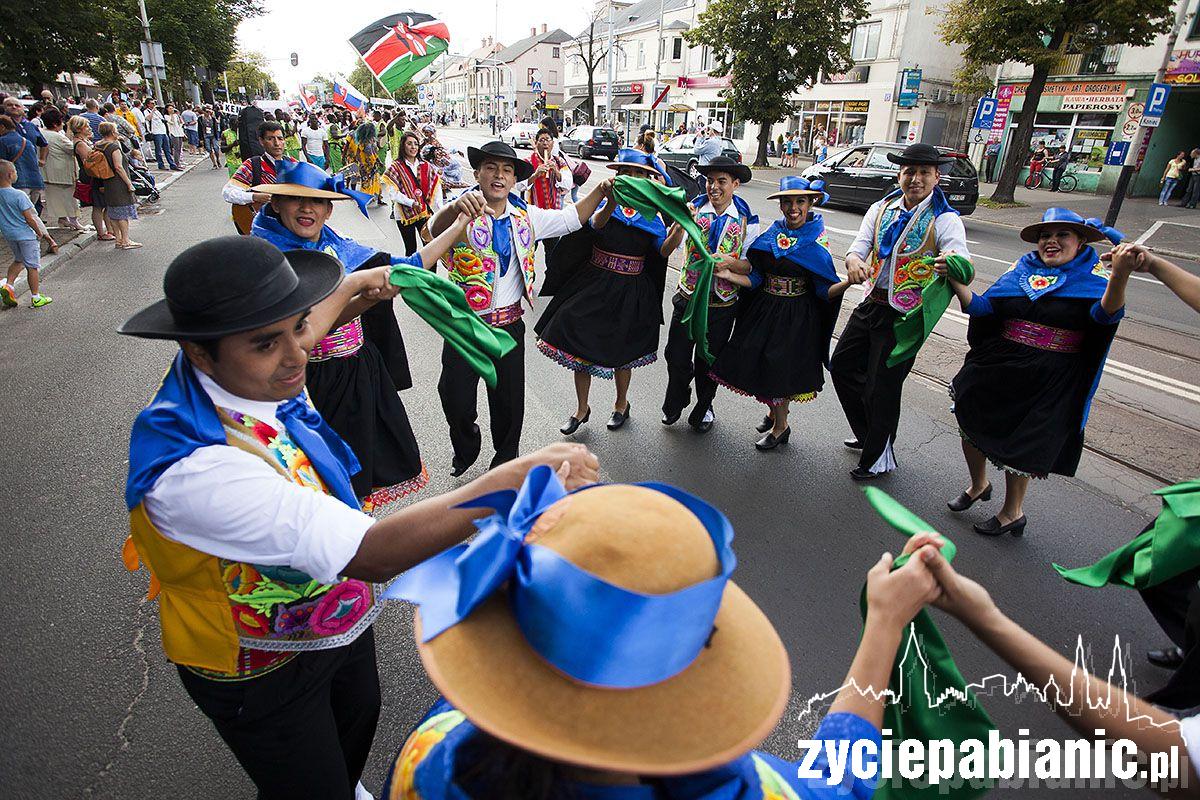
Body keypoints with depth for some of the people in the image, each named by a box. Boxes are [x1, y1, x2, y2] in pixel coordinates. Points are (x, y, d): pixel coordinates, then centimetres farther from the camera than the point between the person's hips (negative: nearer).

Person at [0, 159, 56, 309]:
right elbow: (29, 218, -18)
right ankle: (36, 298, 10)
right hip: (25, 235, -7)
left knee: (19, 260, 27)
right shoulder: (19, 195, -22)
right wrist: (39, 232, -3)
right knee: (32, 266, 4)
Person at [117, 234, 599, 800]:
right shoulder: (196, 471, -42)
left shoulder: (236, 371, -18)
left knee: (359, 712, 34)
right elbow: (369, 553, -45)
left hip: (329, 610, 8)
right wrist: (516, 480, -49)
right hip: (260, 669, -8)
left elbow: (298, 332, 7)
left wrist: (351, 285, 25)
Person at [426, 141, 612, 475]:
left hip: (509, 325, 3)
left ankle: (506, 459, 39)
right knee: (456, 399, 8)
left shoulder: (525, 216, 3)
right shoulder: (463, 212, -12)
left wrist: (599, 191, -6)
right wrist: (455, 207, -58)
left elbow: (570, 218, 12)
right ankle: (466, 450, 40)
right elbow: (436, 230, -34)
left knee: (509, 399, 14)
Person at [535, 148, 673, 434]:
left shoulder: (651, 214, 0)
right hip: (594, 285, 1)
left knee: (619, 354, 13)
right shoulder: (604, 202, -3)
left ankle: (621, 404, 40)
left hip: (628, 293, 0)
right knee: (579, 347, 5)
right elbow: (596, 223, -27)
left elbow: (664, 250, -15)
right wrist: (613, 201, -48)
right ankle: (581, 409, 26)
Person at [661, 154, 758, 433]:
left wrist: (729, 263, -24)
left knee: (707, 361, 14)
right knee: (676, 357, 11)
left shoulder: (747, 221, -5)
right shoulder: (693, 209, -6)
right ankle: (675, 403, 38)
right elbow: (668, 248, -17)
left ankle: (703, 409, 39)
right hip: (688, 297, 1)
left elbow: (751, 266, -5)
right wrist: (680, 223, -35)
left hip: (723, 304, 0)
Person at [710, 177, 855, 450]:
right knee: (759, 362, 11)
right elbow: (757, 279, 3)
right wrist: (728, 275, -11)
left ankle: (780, 427, 24)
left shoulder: (817, 242, -7)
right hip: (764, 310, 4)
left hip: (796, 315, -4)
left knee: (779, 367, 2)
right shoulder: (770, 235, 4)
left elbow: (825, 289, -11)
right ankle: (774, 411, 39)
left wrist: (848, 282, -30)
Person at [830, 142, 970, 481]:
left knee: (881, 388, -1)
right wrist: (853, 260, -32)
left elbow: (962, 261, -24)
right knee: (842, 366, 16)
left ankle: (878, 459, 23)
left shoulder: (945, 220, -10)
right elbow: (861, 243, -8)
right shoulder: (882, 209, 5)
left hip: (905, 316, -6)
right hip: (871, 304, 6)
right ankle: (869, 435, 38)